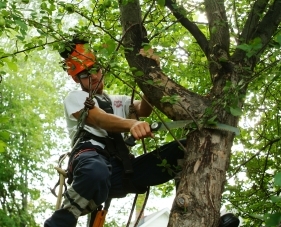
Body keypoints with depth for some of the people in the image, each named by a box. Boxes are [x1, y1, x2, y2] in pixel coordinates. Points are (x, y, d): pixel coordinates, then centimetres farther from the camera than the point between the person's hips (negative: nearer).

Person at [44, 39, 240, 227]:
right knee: (96, 173, -47)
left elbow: (144, 110, 12)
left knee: (186, 149, -12)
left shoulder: (118, 101, 36)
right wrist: (132, 124, -29)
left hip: (122, 168, 5)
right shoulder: (75, 98, 18)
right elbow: (99, 119, -6)